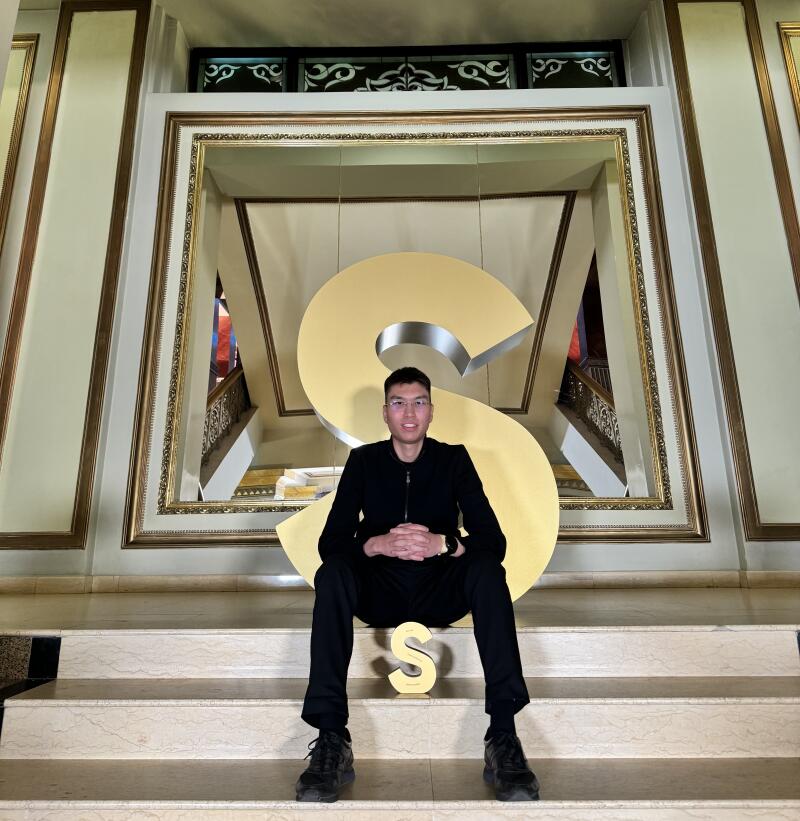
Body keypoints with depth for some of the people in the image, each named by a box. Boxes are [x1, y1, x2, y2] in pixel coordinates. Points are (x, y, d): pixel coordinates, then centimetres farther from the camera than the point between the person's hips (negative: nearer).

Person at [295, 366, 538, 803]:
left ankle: (503, 735, -30)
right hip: (380, 592, 1)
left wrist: (442, 544, -33)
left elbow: (494, 540, -12)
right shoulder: (363, 461, -2)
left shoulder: (454, 459, -2)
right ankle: (331, 739, -30)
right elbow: (329, 542, -11)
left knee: (487, 568, -30)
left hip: (440, 591, 0)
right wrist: (377, 544, -33)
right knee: (333, 572, -29)